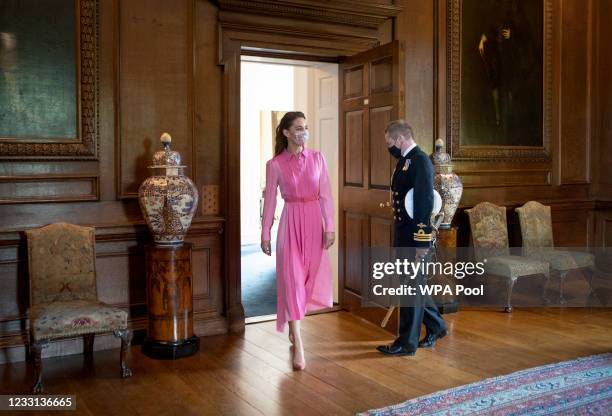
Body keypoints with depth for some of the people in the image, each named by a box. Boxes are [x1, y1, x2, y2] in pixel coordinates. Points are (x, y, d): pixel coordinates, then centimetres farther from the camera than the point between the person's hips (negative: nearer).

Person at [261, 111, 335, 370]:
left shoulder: (317, 158, 3)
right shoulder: (275, 164, -2)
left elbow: (326, 195, 1)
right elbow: (270, 200, 2)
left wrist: (329, 227, -5)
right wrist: (265, 234, 3)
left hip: (314, 222, 3)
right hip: (290, 222, -2)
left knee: (309, 277, 11)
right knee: (292, 279, -6)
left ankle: (294, 328, 36)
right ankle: (298, 346, -3)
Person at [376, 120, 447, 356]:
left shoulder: (420, 161, -15)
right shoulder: (404, 161, 14)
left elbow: (426, 203, -21)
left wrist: (421, 242, -22)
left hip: (414, 236, -9)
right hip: (403, 235, 9)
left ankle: (407, 343, 12)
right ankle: (435, 326, 36)